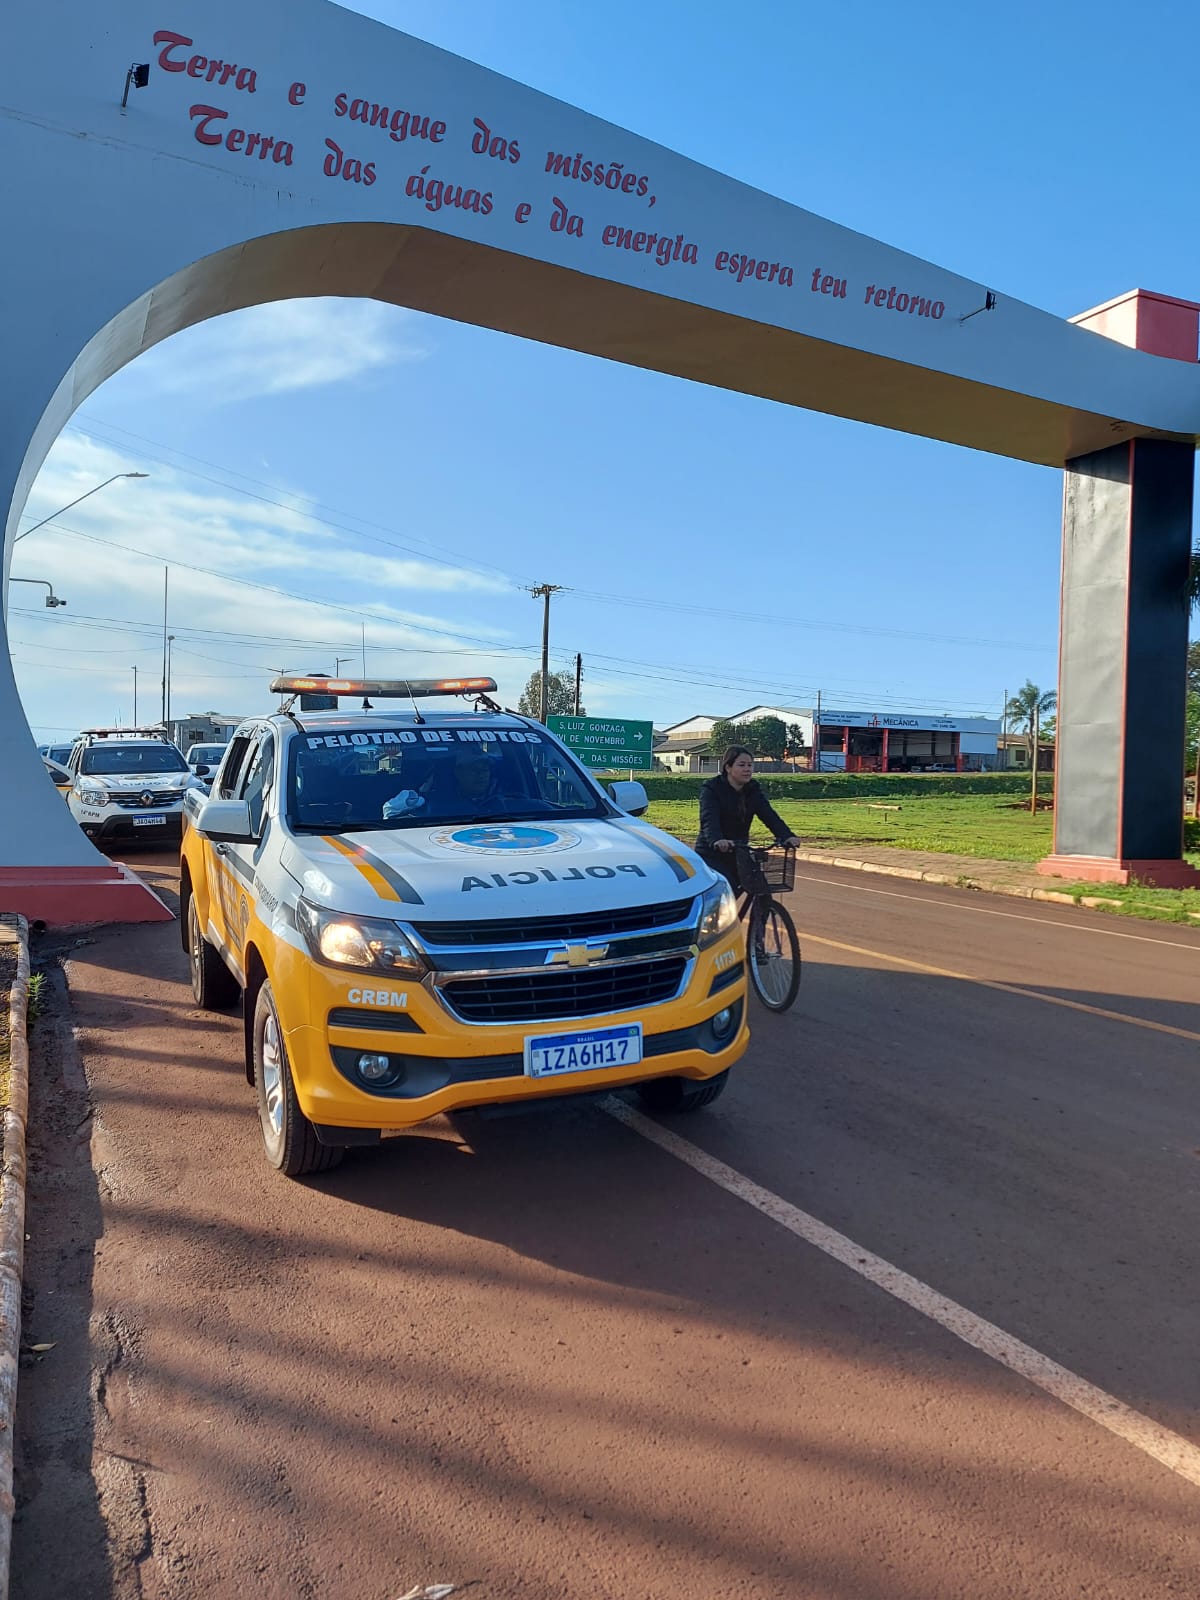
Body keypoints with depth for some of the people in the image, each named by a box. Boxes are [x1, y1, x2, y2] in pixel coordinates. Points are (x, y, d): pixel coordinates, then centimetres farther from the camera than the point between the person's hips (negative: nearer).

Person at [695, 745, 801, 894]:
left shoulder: (753, 790, 2)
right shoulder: (712, 789, -14)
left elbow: (769, 815, -11)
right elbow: (709, 819, -30)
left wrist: (787, 836, -30)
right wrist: (716, 841, -52)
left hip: (738, 854, 6)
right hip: (712, 855, -6)